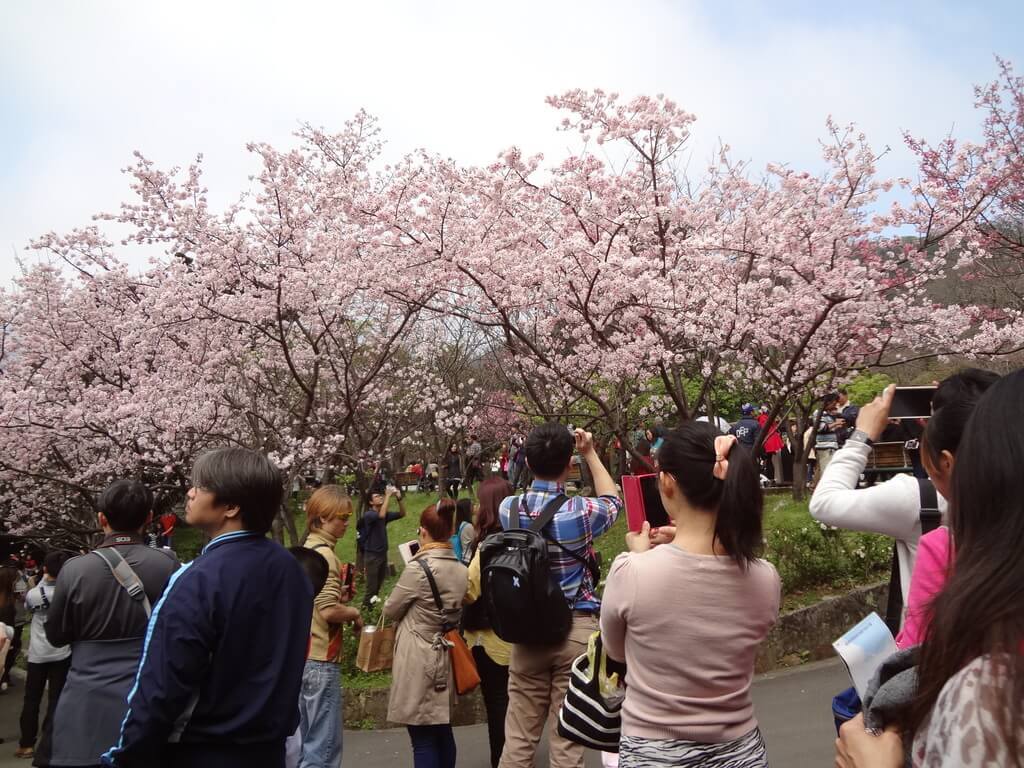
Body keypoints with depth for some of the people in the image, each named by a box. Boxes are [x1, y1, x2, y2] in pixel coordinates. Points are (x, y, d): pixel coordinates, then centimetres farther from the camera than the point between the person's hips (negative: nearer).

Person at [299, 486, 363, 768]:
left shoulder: (306, 550, 11)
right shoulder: (324, 554, -16)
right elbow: (329, 611, -24)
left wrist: (339, 596, 7)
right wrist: (355, 613, -6)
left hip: (302, 655, 9)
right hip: (321, 660, -9)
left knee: (304, 741, 17)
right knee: (325, 745, -2)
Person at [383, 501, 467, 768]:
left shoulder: (418, 568, -18)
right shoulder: (461, 570, 1)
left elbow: (391, 610, -6)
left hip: (418, 661, -7)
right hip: (444, 658, 7)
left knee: (423, 740, 2)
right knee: (443, 733, 19)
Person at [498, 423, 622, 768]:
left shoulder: (509, 508, -3)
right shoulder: (579, 511, -13)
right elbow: (613, 502, 10)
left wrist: (543, 456, 17)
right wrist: (591, 454, 13)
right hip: (576, 630, -3)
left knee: (519, 738, 11)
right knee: (567, 740, 5)